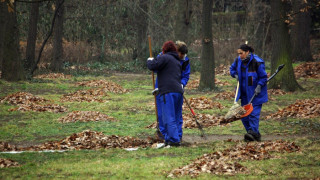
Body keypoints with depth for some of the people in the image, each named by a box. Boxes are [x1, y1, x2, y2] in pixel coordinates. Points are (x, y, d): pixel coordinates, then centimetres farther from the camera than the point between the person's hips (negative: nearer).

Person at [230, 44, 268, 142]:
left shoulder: (257, 62, -17)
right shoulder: (238, 60, 0)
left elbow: (263, 77, -9)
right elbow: (232, 69, 20)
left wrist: (259, 86, -22)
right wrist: (235, 75, 0)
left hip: (255, 93, -7)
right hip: (244, 93, 7)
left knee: (254, 113, -15)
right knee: (244, 114, 6)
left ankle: (253, 133, -21)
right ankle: (256, 134, 13)